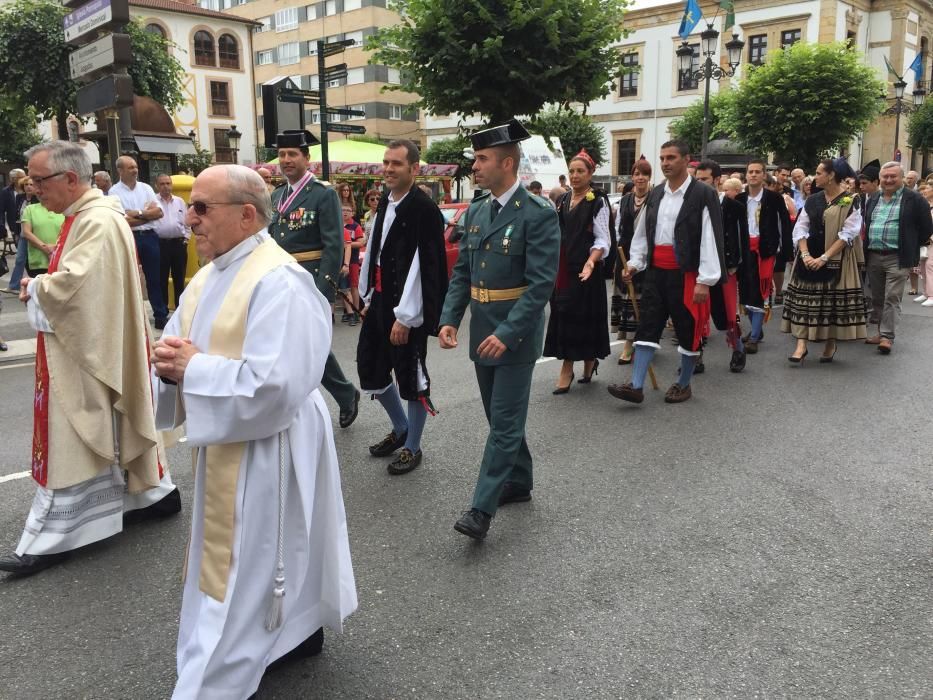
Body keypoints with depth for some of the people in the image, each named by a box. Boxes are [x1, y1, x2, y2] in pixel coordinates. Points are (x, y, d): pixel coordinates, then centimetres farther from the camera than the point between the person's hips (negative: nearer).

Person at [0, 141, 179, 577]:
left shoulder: (99, 221, -20)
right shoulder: (83, 216, 12)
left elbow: (73, 283, -28)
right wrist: (42, 287, 2)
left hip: (87, 352, -10)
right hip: (85, 343, 10)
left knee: (75, 441, -2)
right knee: (114, 426, 17)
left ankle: (50, 538, 8)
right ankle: (153, 491, 30)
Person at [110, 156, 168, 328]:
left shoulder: (146, 188, 9)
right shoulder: (115, 191, -3)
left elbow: (159, 212, 0)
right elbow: (123, 220, -14)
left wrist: (137, 214, -10)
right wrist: (148, 213, -8)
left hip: (149, 236, 3)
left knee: (154, 278, 8)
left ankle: (161, 316, 14)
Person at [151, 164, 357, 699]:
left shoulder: (278, 281, -21)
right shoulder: (209, 277, 8)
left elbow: (273, 383, -28)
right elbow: (184, 348, 13)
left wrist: (193, 368, -19)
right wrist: (171, 361, -11)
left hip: (265, 447, -9)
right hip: (225, 440, 9)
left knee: (243, 570, 3)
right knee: (269, 553, 22)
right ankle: (297, 631, 42)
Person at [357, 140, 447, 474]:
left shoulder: (424, 208, -15)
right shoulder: (385, 203, 11)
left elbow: (422, 265, -20)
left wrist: (405, 316, -21)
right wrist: (369, 296, 16)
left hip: (408, 308, -9)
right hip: (381, 300, 9)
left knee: (410, 374, 4)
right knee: (370, 368, 16)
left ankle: (412, 447, 22)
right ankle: (400, 428, 37)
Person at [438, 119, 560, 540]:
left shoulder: (538, 215, -14)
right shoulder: (476, 211, 8)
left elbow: (541, 283, -19)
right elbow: (462, 272, 11)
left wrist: (507, 333, -24)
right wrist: (449, 319, 0)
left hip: (515, 333, -7)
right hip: (482, 331, 8)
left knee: (505, 422, -2)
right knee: (501, 415, 18)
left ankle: (482, 509, 2)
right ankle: (519, 482, 35)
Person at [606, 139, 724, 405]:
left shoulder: (703, 194, -9)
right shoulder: (655, 195, 10)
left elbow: (710, 238, -14)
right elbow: (642, 233, 17)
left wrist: (705, 280, -17)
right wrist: (635, 263, 6)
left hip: (685, 274, -5)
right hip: (656, 272, 6)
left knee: (688, 330, 7)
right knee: (647, 327, 2)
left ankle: (683, 384, 23)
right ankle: (636, 386, 3)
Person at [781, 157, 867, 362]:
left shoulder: (850, 202, -6)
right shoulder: (812, 200, 6)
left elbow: (848, 234, -12)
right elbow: (800, 228, 3)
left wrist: (824, 258, -18)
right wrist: (805, 255, -12)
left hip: (837, 260, -4)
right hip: (809, 259, 4)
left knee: (834, 301, 3)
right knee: (804, 300, -2)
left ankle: (831, 344, 17)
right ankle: (801, 344, -2)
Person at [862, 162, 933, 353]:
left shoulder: (914, 199, -4)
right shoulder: (874, 199, 13)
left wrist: (911, 248, 0)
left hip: (897, 258, -6)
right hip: (873, 256, 6)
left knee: (892, 298, -9)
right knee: (877, 298, 11)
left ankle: (887, 336, -7)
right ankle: (881, 332, 22)